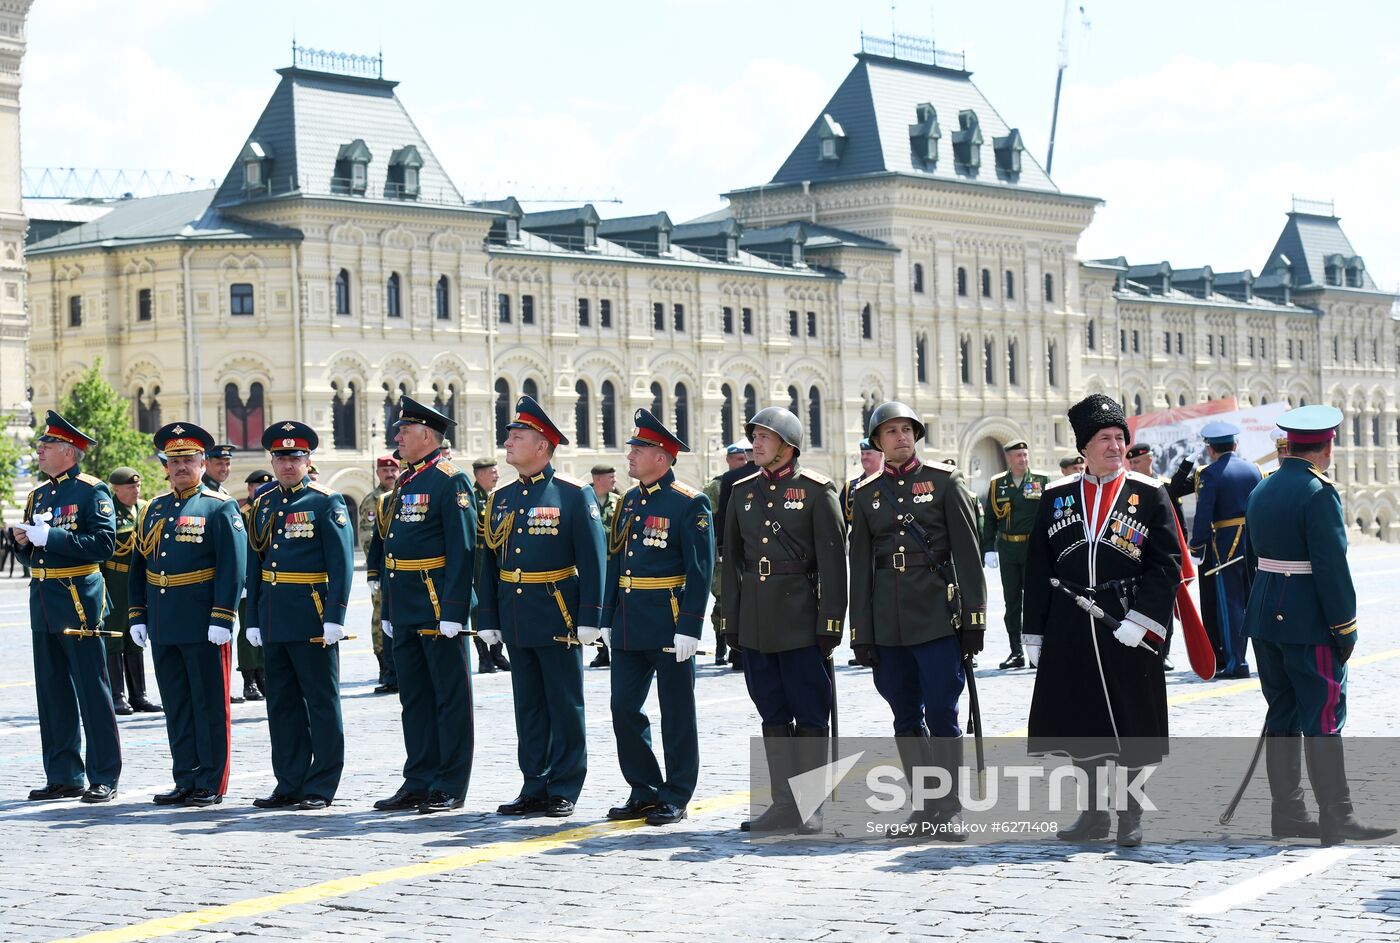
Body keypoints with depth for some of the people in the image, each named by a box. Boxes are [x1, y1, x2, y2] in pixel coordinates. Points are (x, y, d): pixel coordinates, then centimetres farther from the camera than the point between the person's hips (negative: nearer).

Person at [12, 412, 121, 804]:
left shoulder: (92, 491, -6)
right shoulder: (39, 495, 16)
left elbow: (104, 543, -18)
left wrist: (51, 537, -21)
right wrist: (23, 542, -1)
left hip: (78, 602, -8)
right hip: (43, 602, 8)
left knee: (92, 693, -4)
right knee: (52, 694, 9)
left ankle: (104, 779, 1)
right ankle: (63, 778, 16)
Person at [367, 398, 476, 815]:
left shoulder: (450, 481, -10)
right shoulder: (404, 483, 16)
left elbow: (462, 550, -17)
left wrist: (452, 610, -22)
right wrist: (388, 609, 18)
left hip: (438, 606, -9)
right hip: (405, 610, 9)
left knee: (450, 697, -1)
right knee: (413, 697, 12)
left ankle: (450, 787, 3)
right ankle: (419, 783, 18)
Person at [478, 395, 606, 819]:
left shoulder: (572, 495, -6)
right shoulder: (501, 498, 11)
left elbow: (592, 560, -9)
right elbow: (489, 562, 14)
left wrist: (588, 620, -13)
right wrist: (489, 620, 9)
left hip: (558, 620, -6)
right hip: (516, 620, 6)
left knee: (565, 706, 1)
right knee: (528, 707, 10)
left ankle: (564, 790, 7)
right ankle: (535, 788, 16)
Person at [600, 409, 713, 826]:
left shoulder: (689, 504, -9)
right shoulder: (629, 502, 13)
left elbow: (700, 569, -13)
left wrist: (689, 627, -18)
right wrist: (608, 619, 13)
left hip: (669, 628, -7)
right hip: (629, 627, 7)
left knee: (676, 714, 2)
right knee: (624, 708, 6)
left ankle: (676, 798, 9)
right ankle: (645, 792, 17)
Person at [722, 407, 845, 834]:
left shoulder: (816, 490, -4)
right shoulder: (744, 492, 12)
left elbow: (833, 560, -7)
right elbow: (733, 559, 14)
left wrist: (830, 621, -12)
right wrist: (730, 619, 10)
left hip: (801, 618, -5)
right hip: (757, 622, 5)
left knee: (810, 713, 0)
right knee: (773, 714, 8)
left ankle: (812, 807, 6)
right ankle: (785, 805, 13)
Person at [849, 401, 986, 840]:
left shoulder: (945, 480, 2)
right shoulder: (866, 494, 10)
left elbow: (968, 552, -1)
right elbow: (860, 567, 11)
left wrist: (973, 620, -6)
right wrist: (861, 634, 6)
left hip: (937, 617, -3)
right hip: (888, 623, 3)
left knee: (942, 714, -6)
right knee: (906, 718, 7)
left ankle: (950, 809, 1)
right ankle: (925, 804, 16)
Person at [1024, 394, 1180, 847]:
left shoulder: (1150, 494, 0)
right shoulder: (1056, 496, 7)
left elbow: (1167, 565, -3)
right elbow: (1038, 570, 9)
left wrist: (1140, 621, -13)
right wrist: (1035, 634, 6)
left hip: (1129, 628, -2)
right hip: (1071, 631, 3)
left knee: (1130, 724, 2)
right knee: (1081, 722, 7)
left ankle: (1131, 814, 14)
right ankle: (1095, 813, 20)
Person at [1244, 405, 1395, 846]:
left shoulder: (1261, 491, 10)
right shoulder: (1318, 493, -16)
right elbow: (1331, 565, -19)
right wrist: (1345, 627, -13)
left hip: (1265, 617, 8)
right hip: (1309, 623, -8)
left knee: (1282, 714, 11)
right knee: (1324, 718, -5)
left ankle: (1287, 814, 14)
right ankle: (1337, 821, -4)